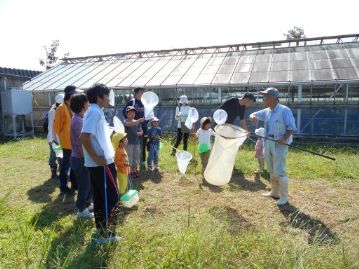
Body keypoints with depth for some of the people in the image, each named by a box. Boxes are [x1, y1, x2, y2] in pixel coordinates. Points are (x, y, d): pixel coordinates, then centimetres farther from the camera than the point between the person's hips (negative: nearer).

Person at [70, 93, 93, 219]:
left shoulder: (79, 118, 9)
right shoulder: (78, 120, -22)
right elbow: (80, 144, -23)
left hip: (81, 157, 9)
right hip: (80, 159, -9)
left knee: (90, 183, 20)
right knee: (85, 185, 4)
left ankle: (87, 204, 35)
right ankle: (82, 210, 20)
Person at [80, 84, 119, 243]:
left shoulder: (95, 111, 13)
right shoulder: (95, 112, -17)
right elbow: (85, 138, -25)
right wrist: (96, 158, -21)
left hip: (99, 163, 10)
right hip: (102, 163, -10)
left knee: (100, 197, 17)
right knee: (111, 198, 0)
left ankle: (101, 229, 29)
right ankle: (106, 234, 11)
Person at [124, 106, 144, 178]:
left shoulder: (137, 122, 9)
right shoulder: (126, 121, -8)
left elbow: (141, 131, 13)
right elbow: (130, 124, -32)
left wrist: (139, 133, -12)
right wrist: (139, 120, -45)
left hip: (137, 142, 5)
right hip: (129, 143, -5)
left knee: (136, 157, 10)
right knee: (129, 158, 0)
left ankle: (135, 170, 23)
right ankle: (130, 171, 12)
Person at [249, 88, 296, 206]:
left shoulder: (284, 110, -13)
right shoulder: (266, 111, 8)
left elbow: (291, 127, -15)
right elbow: (253, 114, 17)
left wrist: (284, 139, -30)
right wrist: (253, 117, -8)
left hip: (279, 144, -8)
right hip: (268, 143, 8)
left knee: (279, 171, -5)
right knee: (272, 170, 17)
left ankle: (284, 197, 8)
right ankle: (275, 192, 32)